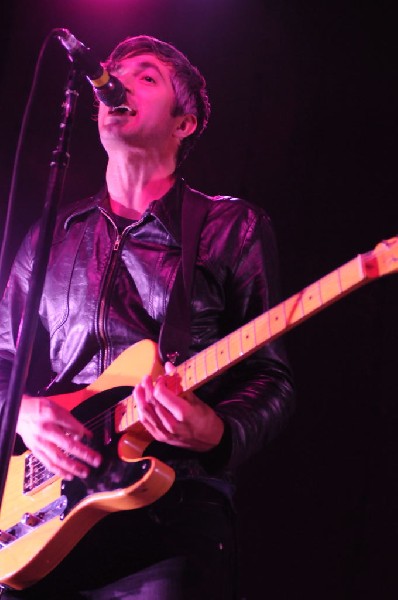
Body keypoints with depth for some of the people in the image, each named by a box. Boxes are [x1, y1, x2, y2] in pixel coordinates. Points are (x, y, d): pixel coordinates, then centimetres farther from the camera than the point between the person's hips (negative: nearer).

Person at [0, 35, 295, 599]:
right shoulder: (51, 236, 18)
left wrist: (217, 433, -16)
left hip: (175, 504, -2)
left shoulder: (234, 228, 8)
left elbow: (271, 376, 5)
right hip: (47, 495, 3)